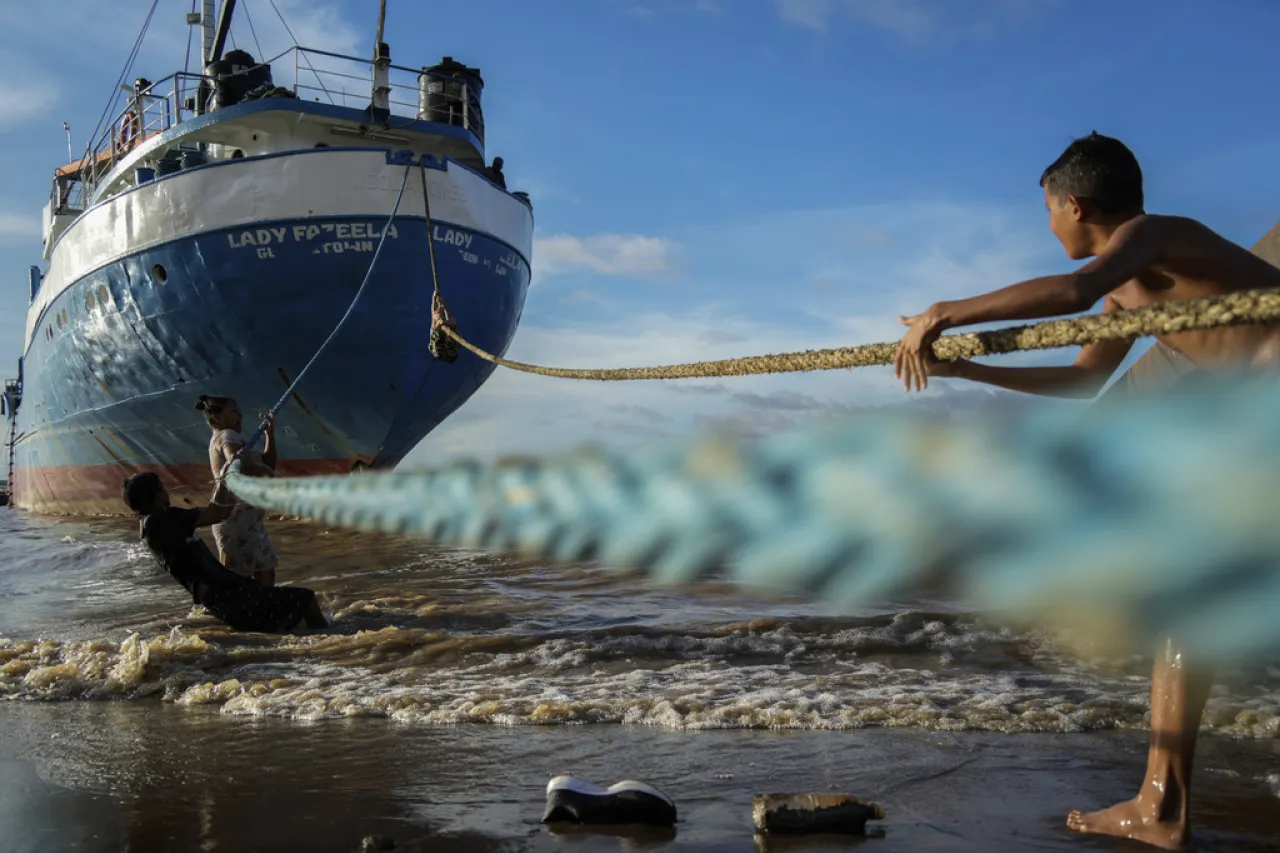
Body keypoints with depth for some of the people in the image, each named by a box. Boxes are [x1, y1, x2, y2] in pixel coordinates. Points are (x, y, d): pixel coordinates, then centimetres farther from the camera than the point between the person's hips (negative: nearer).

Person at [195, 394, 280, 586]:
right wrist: (264, 469, -20)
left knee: (266, 574, 17)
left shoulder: (224, 439, 23)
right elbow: (238, 463, -32)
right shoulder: (227, 436, -7)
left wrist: (270, 434, 16)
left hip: (249, 520, 11)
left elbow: (268, 465, 23)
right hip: (236, 520, -11)